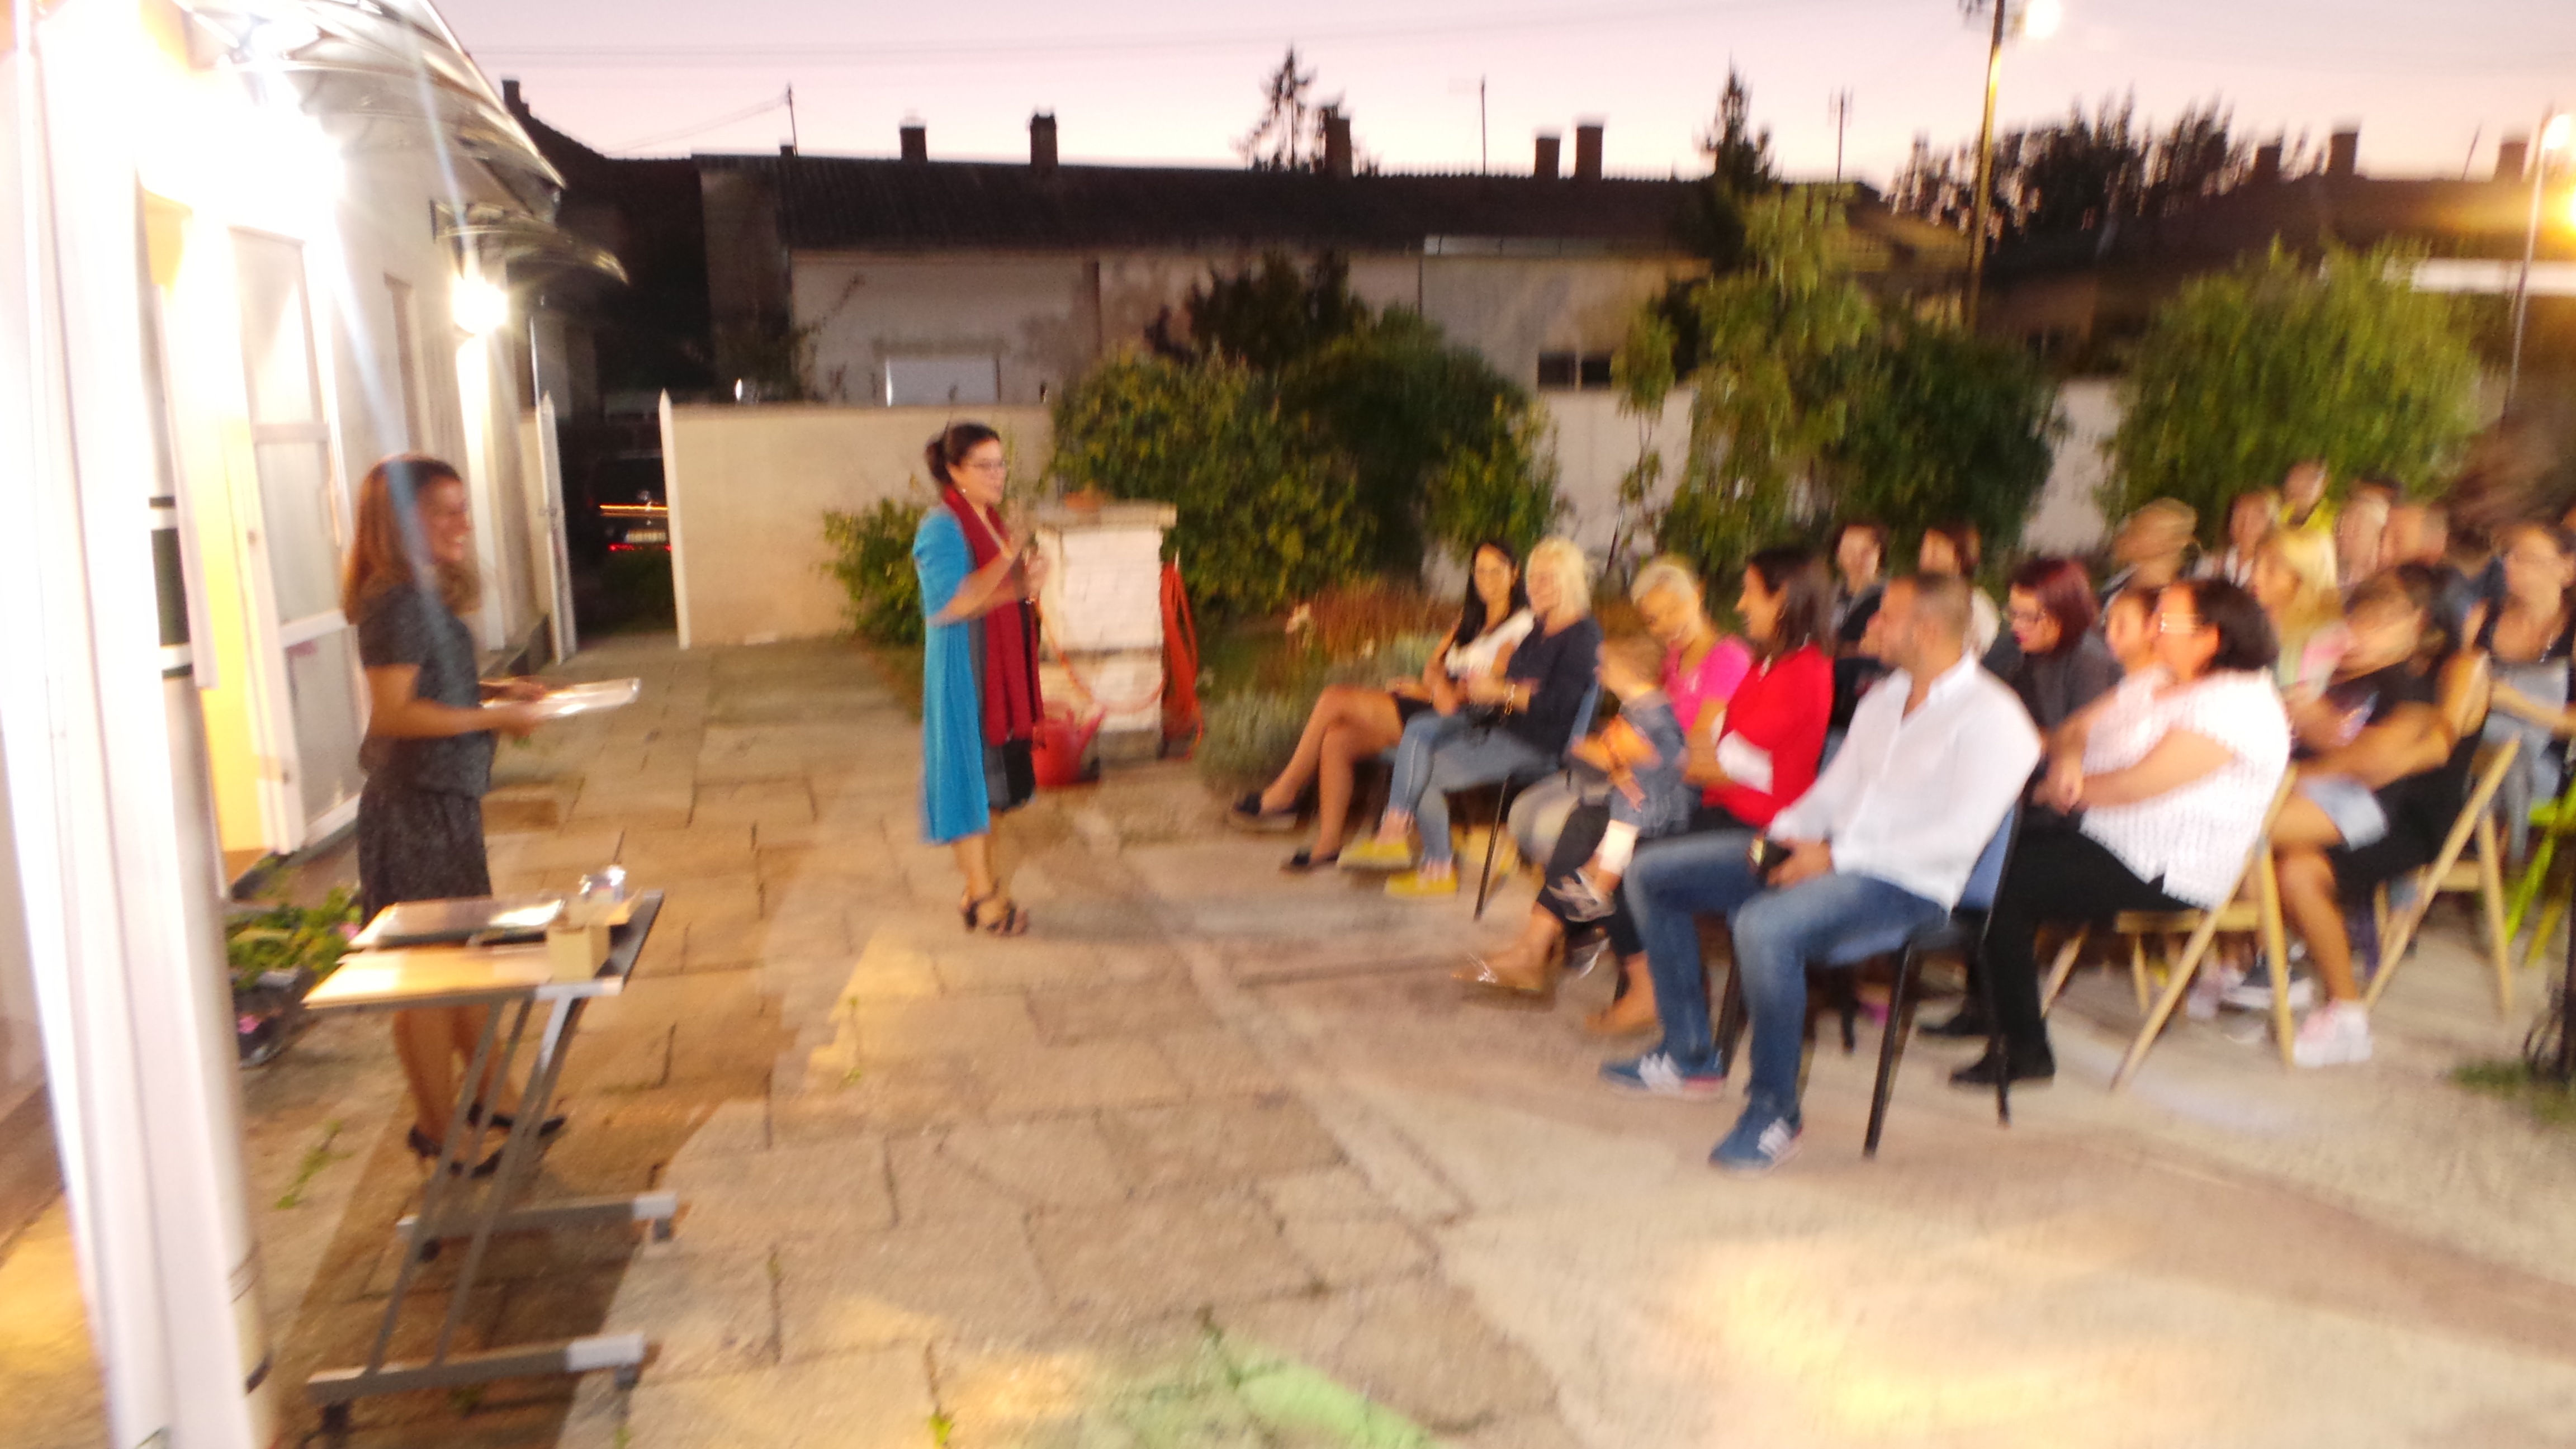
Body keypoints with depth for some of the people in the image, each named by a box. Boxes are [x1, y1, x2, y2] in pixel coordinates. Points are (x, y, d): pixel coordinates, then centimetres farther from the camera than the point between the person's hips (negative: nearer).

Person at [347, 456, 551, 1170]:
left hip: (448, 798, 10)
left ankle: (493, 1094, 31)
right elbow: (393, 713, -23)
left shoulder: (431, 597, 12)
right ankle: (438, 1129, 13)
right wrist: (492, 718, -17)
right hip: (413, 807, -10)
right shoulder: (398, 603, -18)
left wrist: (495, 690, 8)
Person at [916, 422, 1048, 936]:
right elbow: (950, 605, -23)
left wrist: (1028, 580, -6)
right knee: (971, 772, -3)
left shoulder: (991, 521, 12)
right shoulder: (941, 528, -14)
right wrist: (1009, 568, -25)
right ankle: (982, 898, 4)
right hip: (964, 670, -9)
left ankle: (981, 887, 23)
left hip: (1000, 667, 9)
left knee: (993, 777, 13)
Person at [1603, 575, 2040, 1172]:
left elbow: (1961, 835, -20)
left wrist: (1837, 855, -20)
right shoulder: (1882, 698, 17)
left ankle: (1774, 1111, -21)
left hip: (1905, 883, -9)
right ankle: (1688, 1055, 11)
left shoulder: (1991, 716, -10)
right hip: (1828, 856, 9)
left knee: (1765, 925, -39)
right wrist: (1784, 832, -1)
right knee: (1654, 877, 3)